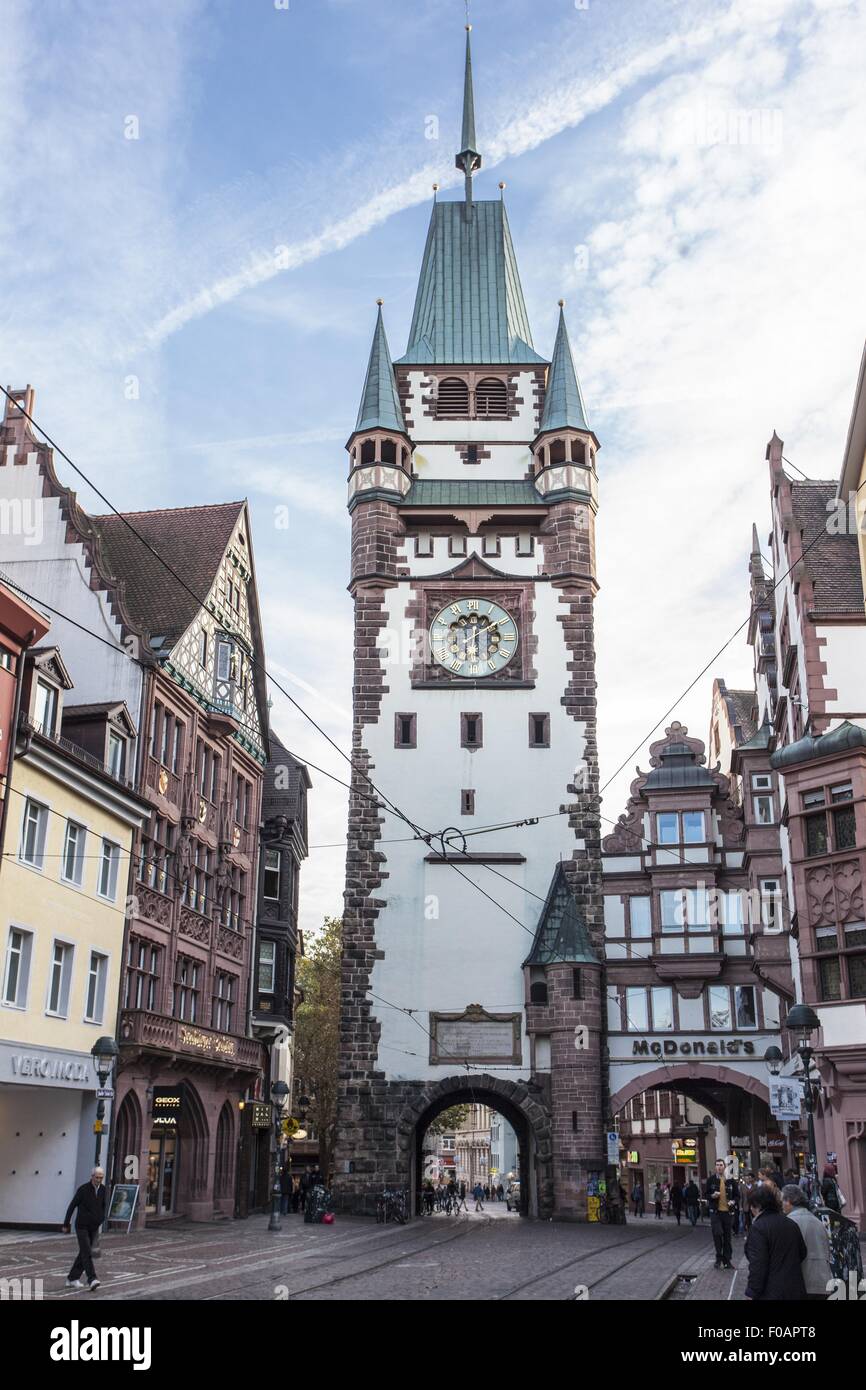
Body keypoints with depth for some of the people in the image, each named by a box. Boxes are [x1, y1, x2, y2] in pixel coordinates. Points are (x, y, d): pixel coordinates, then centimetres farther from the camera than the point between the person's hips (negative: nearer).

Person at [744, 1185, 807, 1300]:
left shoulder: (758, 1227, -16)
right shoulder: (792, 1224, 9)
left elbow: (757, 1265, -20)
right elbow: (802, 1254, 20)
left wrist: (752, 1293, -15)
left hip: (770, 1294, -7)